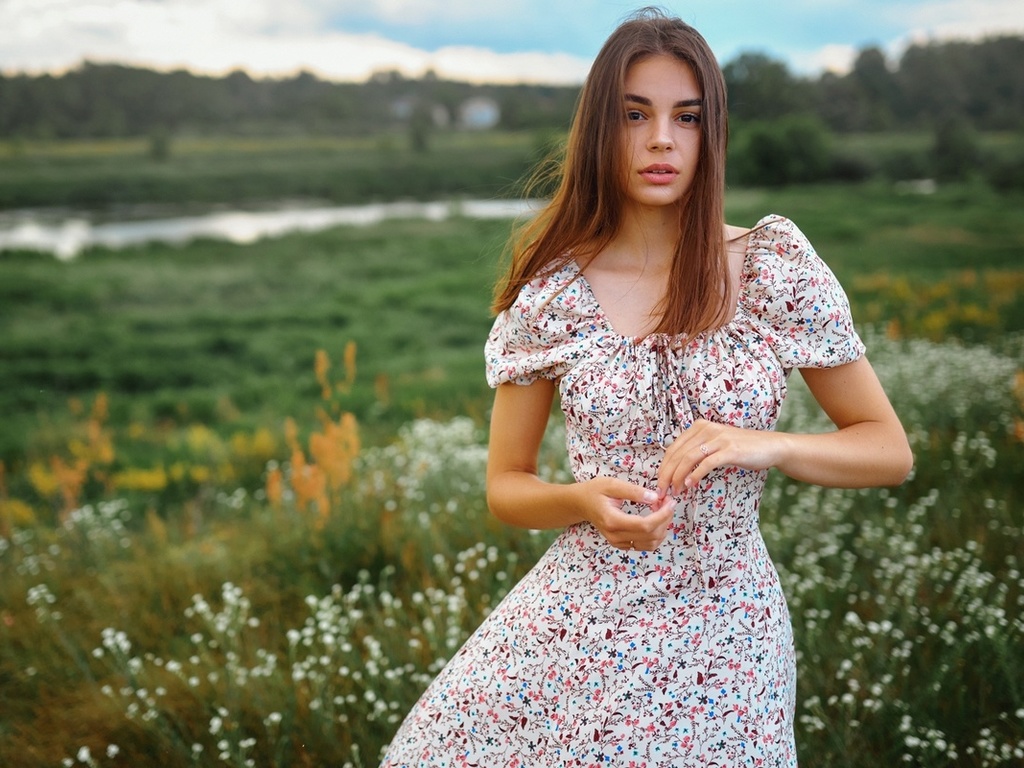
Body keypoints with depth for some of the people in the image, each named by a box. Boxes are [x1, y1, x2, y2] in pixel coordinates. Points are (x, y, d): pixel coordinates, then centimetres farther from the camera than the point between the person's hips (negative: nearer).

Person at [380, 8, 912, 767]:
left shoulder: (777, 268, -6)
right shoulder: (551, 292, -4)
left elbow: (890, 450, -1)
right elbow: (506, 486, 4)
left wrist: (762, 446, -20)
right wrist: (586, 501, -18)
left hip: (719, 631, 0)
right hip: (576, 619, 1)